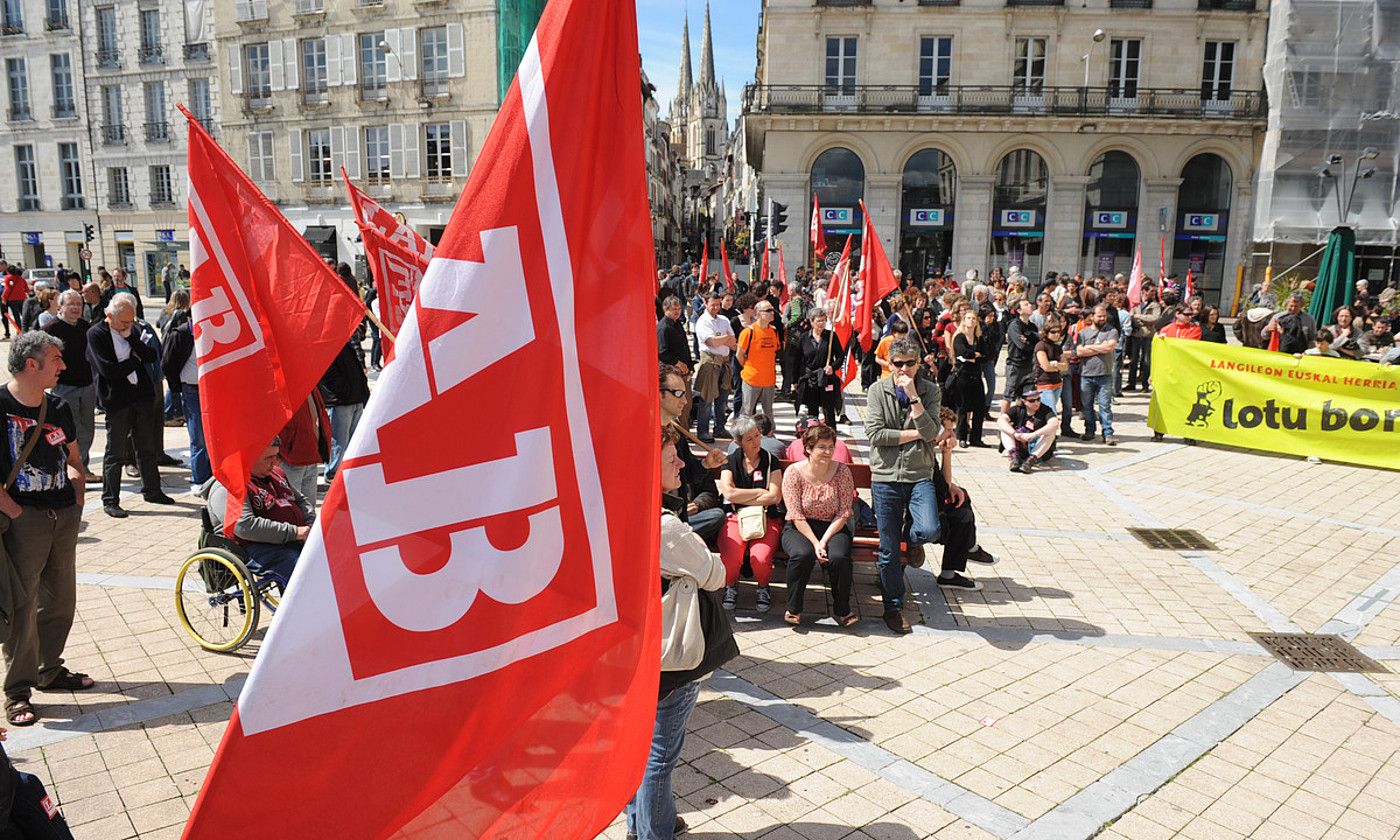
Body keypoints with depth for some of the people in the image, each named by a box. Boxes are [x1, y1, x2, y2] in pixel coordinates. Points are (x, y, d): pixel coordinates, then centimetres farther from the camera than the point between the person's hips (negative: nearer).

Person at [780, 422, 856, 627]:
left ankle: (841, 610, -5)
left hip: (833, 527, 1)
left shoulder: (842, 471, -3)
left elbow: (843, 514, -6)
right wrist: (815, 543, -21)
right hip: (799, 528, -1)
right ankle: (793, 608, -11)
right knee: (802, 554, -33)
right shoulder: (793, 472, -8)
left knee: (839, 557, -29)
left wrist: (824, 541, -17)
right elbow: (797, 517, -11)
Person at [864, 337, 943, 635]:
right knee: (889, 551, 5)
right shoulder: (878, 391, 1)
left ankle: (913, 537, 15)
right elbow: (875, 433, -11)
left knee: (929, 530, -24)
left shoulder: (930, 390, 4)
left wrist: (913, 396, -15)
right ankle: (893, 606, 25)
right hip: (885, 477, 0)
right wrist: (916, 434, -8)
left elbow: (931, 432, -9)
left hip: (919, 475, 1)